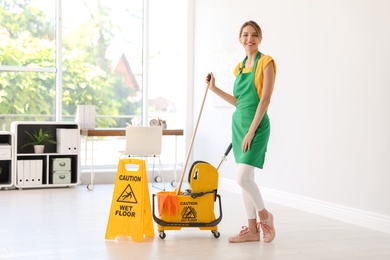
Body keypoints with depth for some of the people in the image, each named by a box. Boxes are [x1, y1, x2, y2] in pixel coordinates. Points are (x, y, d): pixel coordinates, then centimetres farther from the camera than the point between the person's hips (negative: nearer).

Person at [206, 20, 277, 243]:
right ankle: (253, 229, 14)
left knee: (243, 177, -14)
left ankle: (265, 215, 10)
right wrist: (214, 89, 14)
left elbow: (265, 100, -14)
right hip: (238, 122, 8)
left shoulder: (266, 62, -8)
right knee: (246, 179, 8)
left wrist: (251, 131, -18)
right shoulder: (240, 67, 14)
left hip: (256, 124, -8)